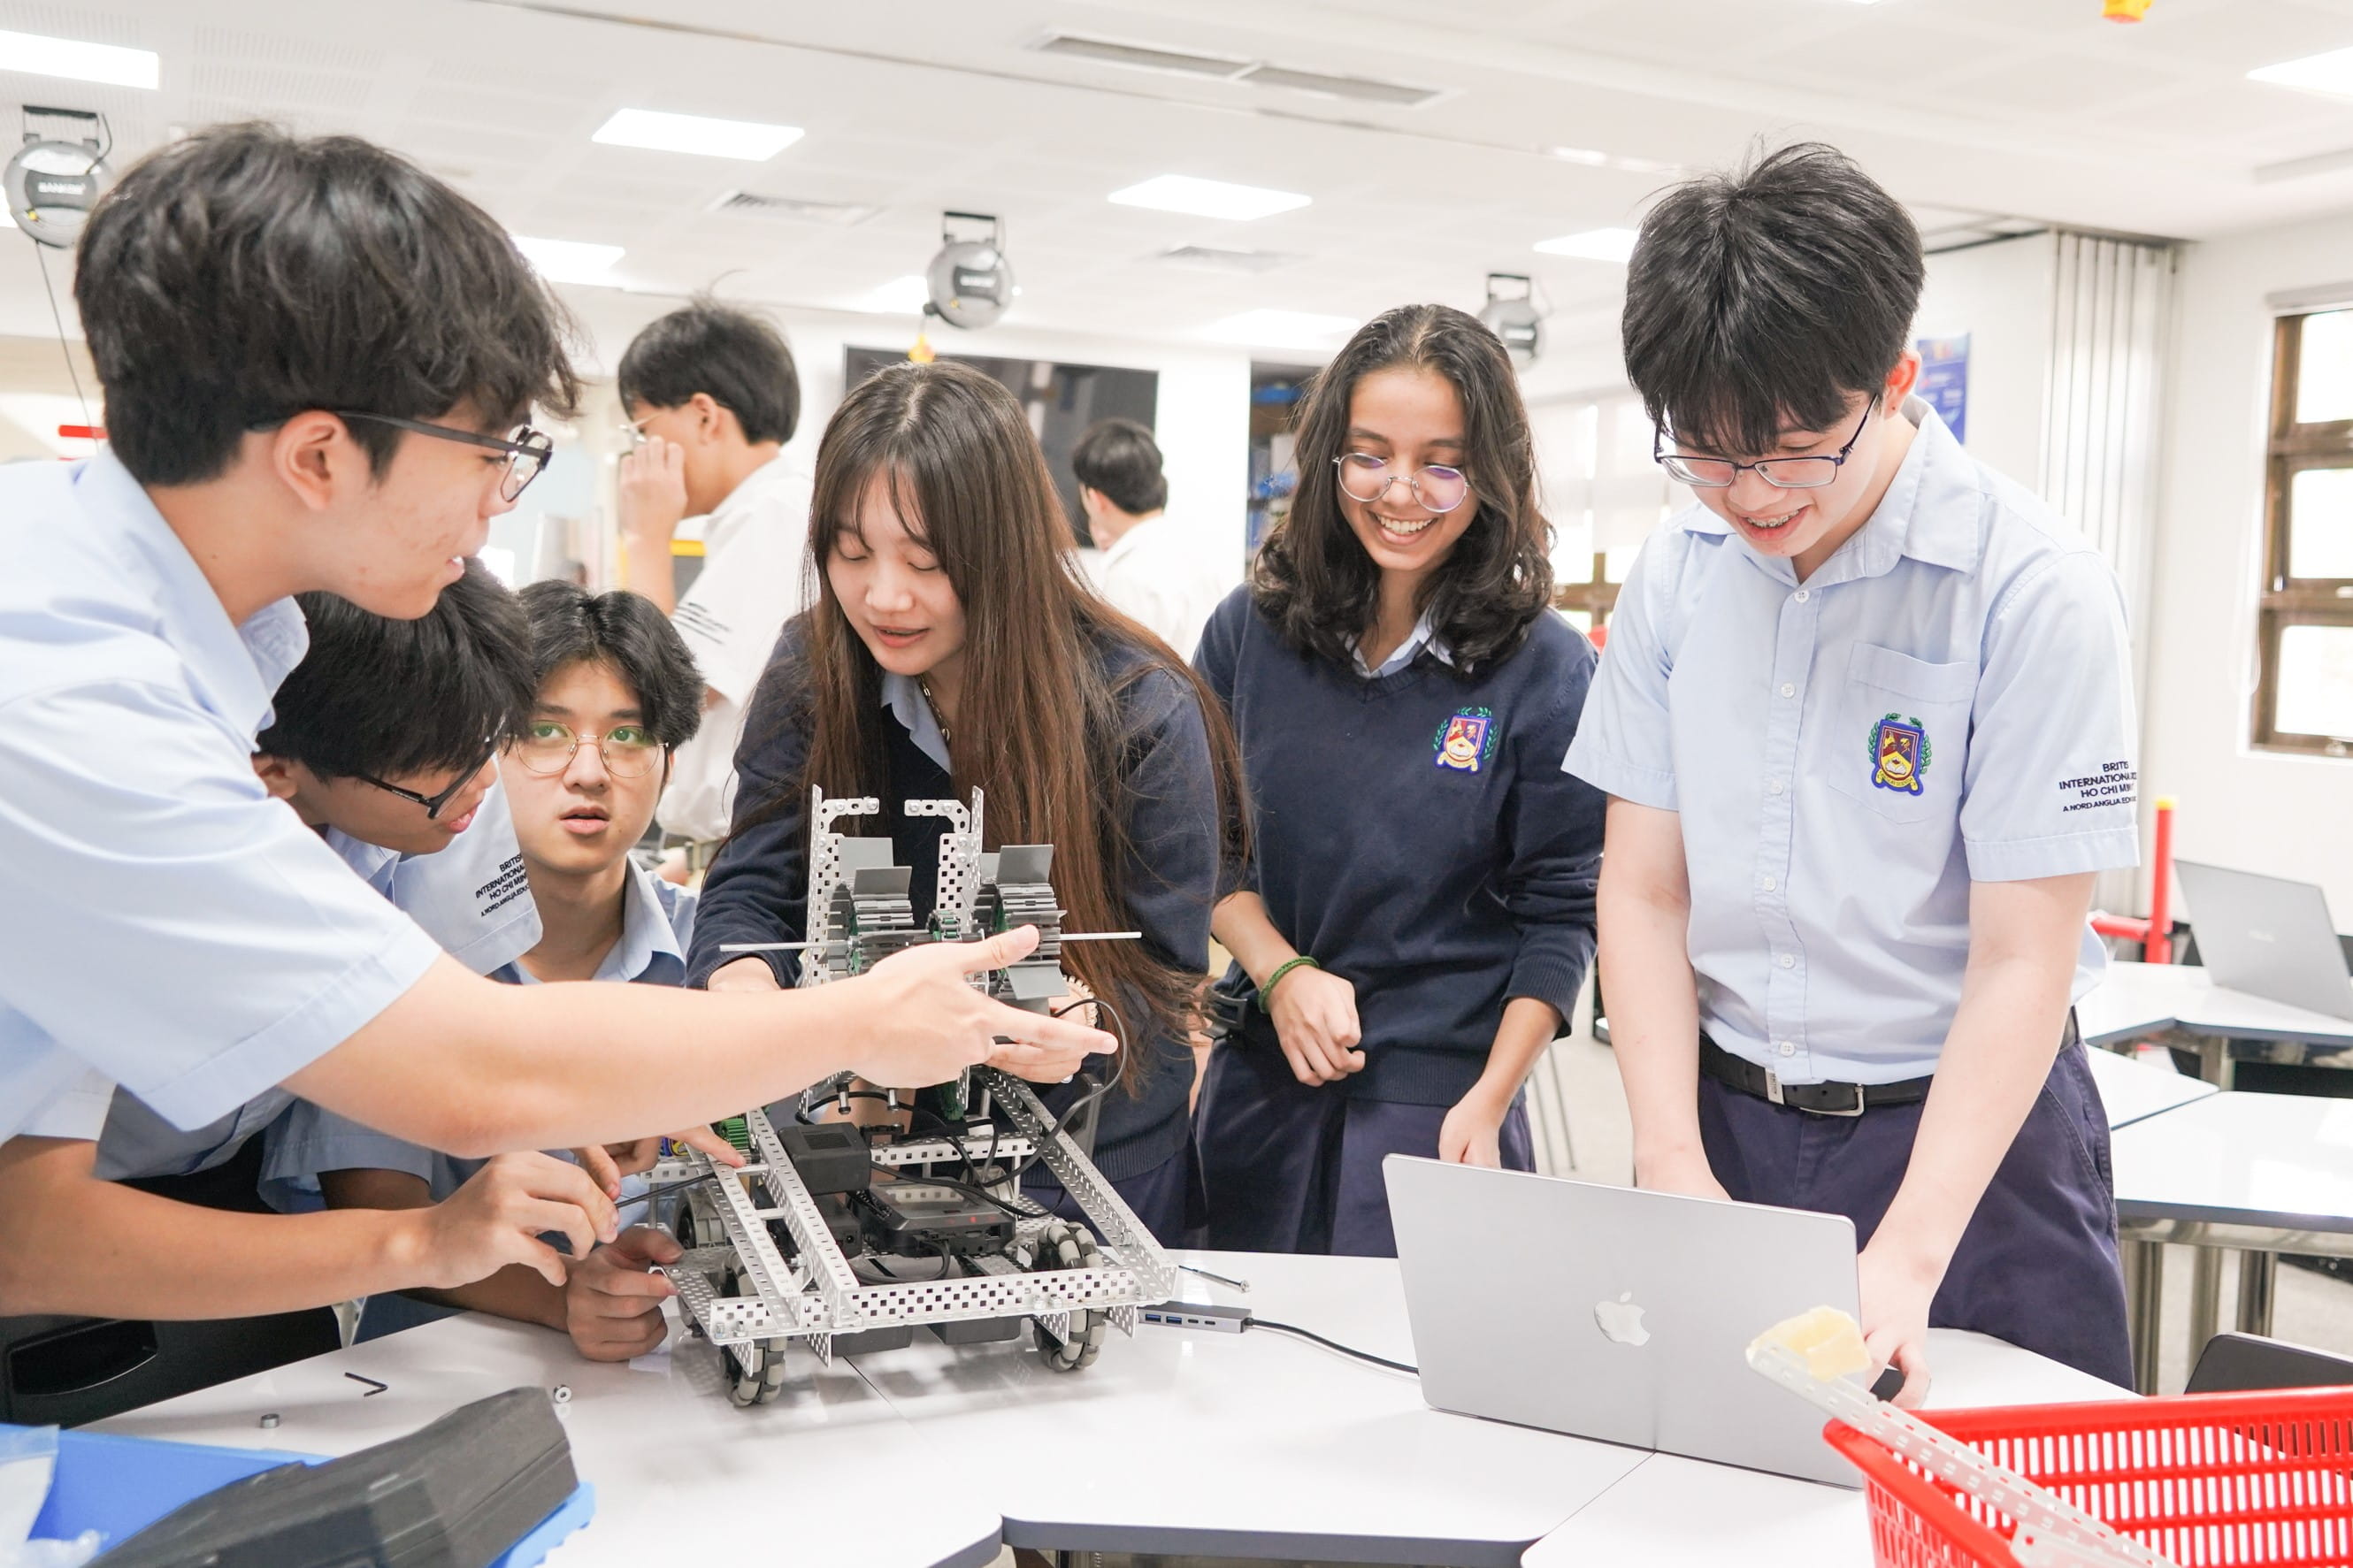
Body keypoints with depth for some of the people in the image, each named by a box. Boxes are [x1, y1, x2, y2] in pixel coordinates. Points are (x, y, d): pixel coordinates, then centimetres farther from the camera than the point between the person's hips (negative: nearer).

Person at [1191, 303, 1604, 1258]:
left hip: (1440, 1102, -3)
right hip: (1261, 1078, 3)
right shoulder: (1251, 631, 0)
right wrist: (1283, 973, -10)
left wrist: (1487, 1104, -13)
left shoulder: (1546, 671, -8)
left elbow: (1561, 911, -6)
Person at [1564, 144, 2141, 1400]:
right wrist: (1673, 1165, -12)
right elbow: (1644, 890, -1)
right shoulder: (1677, 572, -2)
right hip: (1723, 1113, 4)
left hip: (1965, 1125, -3)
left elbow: (2022, 961, -16)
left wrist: (1905, 1260, -23)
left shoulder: (2032, 587, -15)